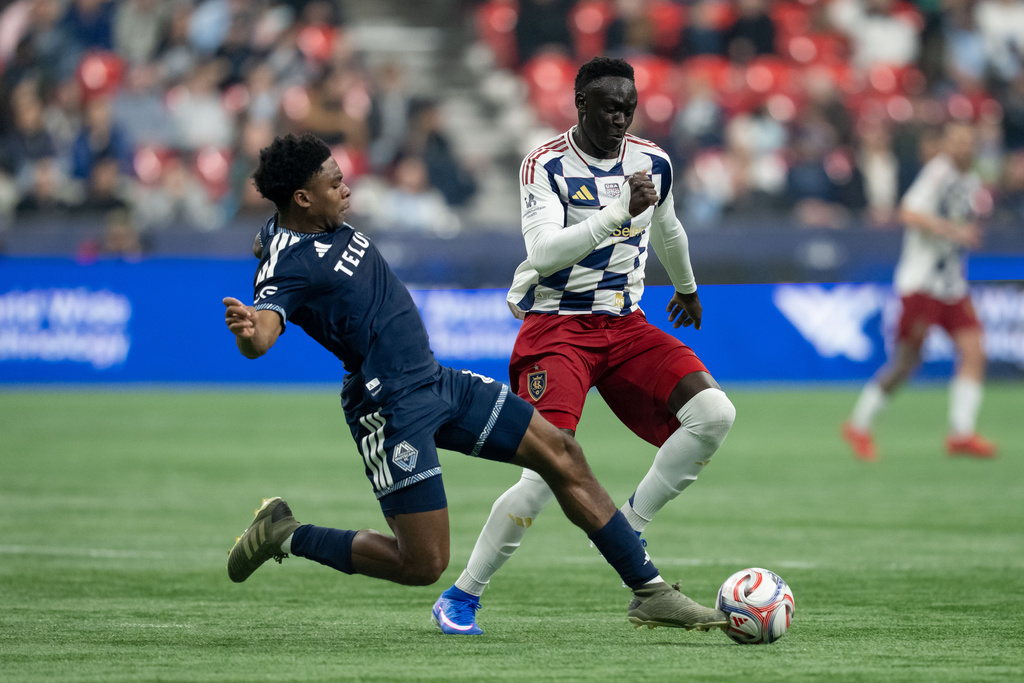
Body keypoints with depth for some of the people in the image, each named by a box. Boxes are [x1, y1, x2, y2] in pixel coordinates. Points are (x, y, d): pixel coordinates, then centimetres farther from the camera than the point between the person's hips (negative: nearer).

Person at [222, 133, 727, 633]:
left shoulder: (327, 225, 5)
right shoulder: (287, 264, -23)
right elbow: (261, 336, -42)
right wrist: (247, 329, -63)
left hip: (436, 382, 10)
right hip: (393, 409, -10)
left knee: (561, 455, 7)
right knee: (423, 565, -9)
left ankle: (648, 592, 14)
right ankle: (288, 536, 12)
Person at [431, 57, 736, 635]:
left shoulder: (652, 163, 6)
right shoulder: (546, 166, -11)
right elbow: (544, 251, -26)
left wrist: (687, 288, 44)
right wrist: (619, 211, -31)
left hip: (625, 323, 6)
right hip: (558, 323, -6)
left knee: (714, 413, -18)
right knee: (551, 471, -22)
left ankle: (628, 527, -4)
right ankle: (463, 595, -7)